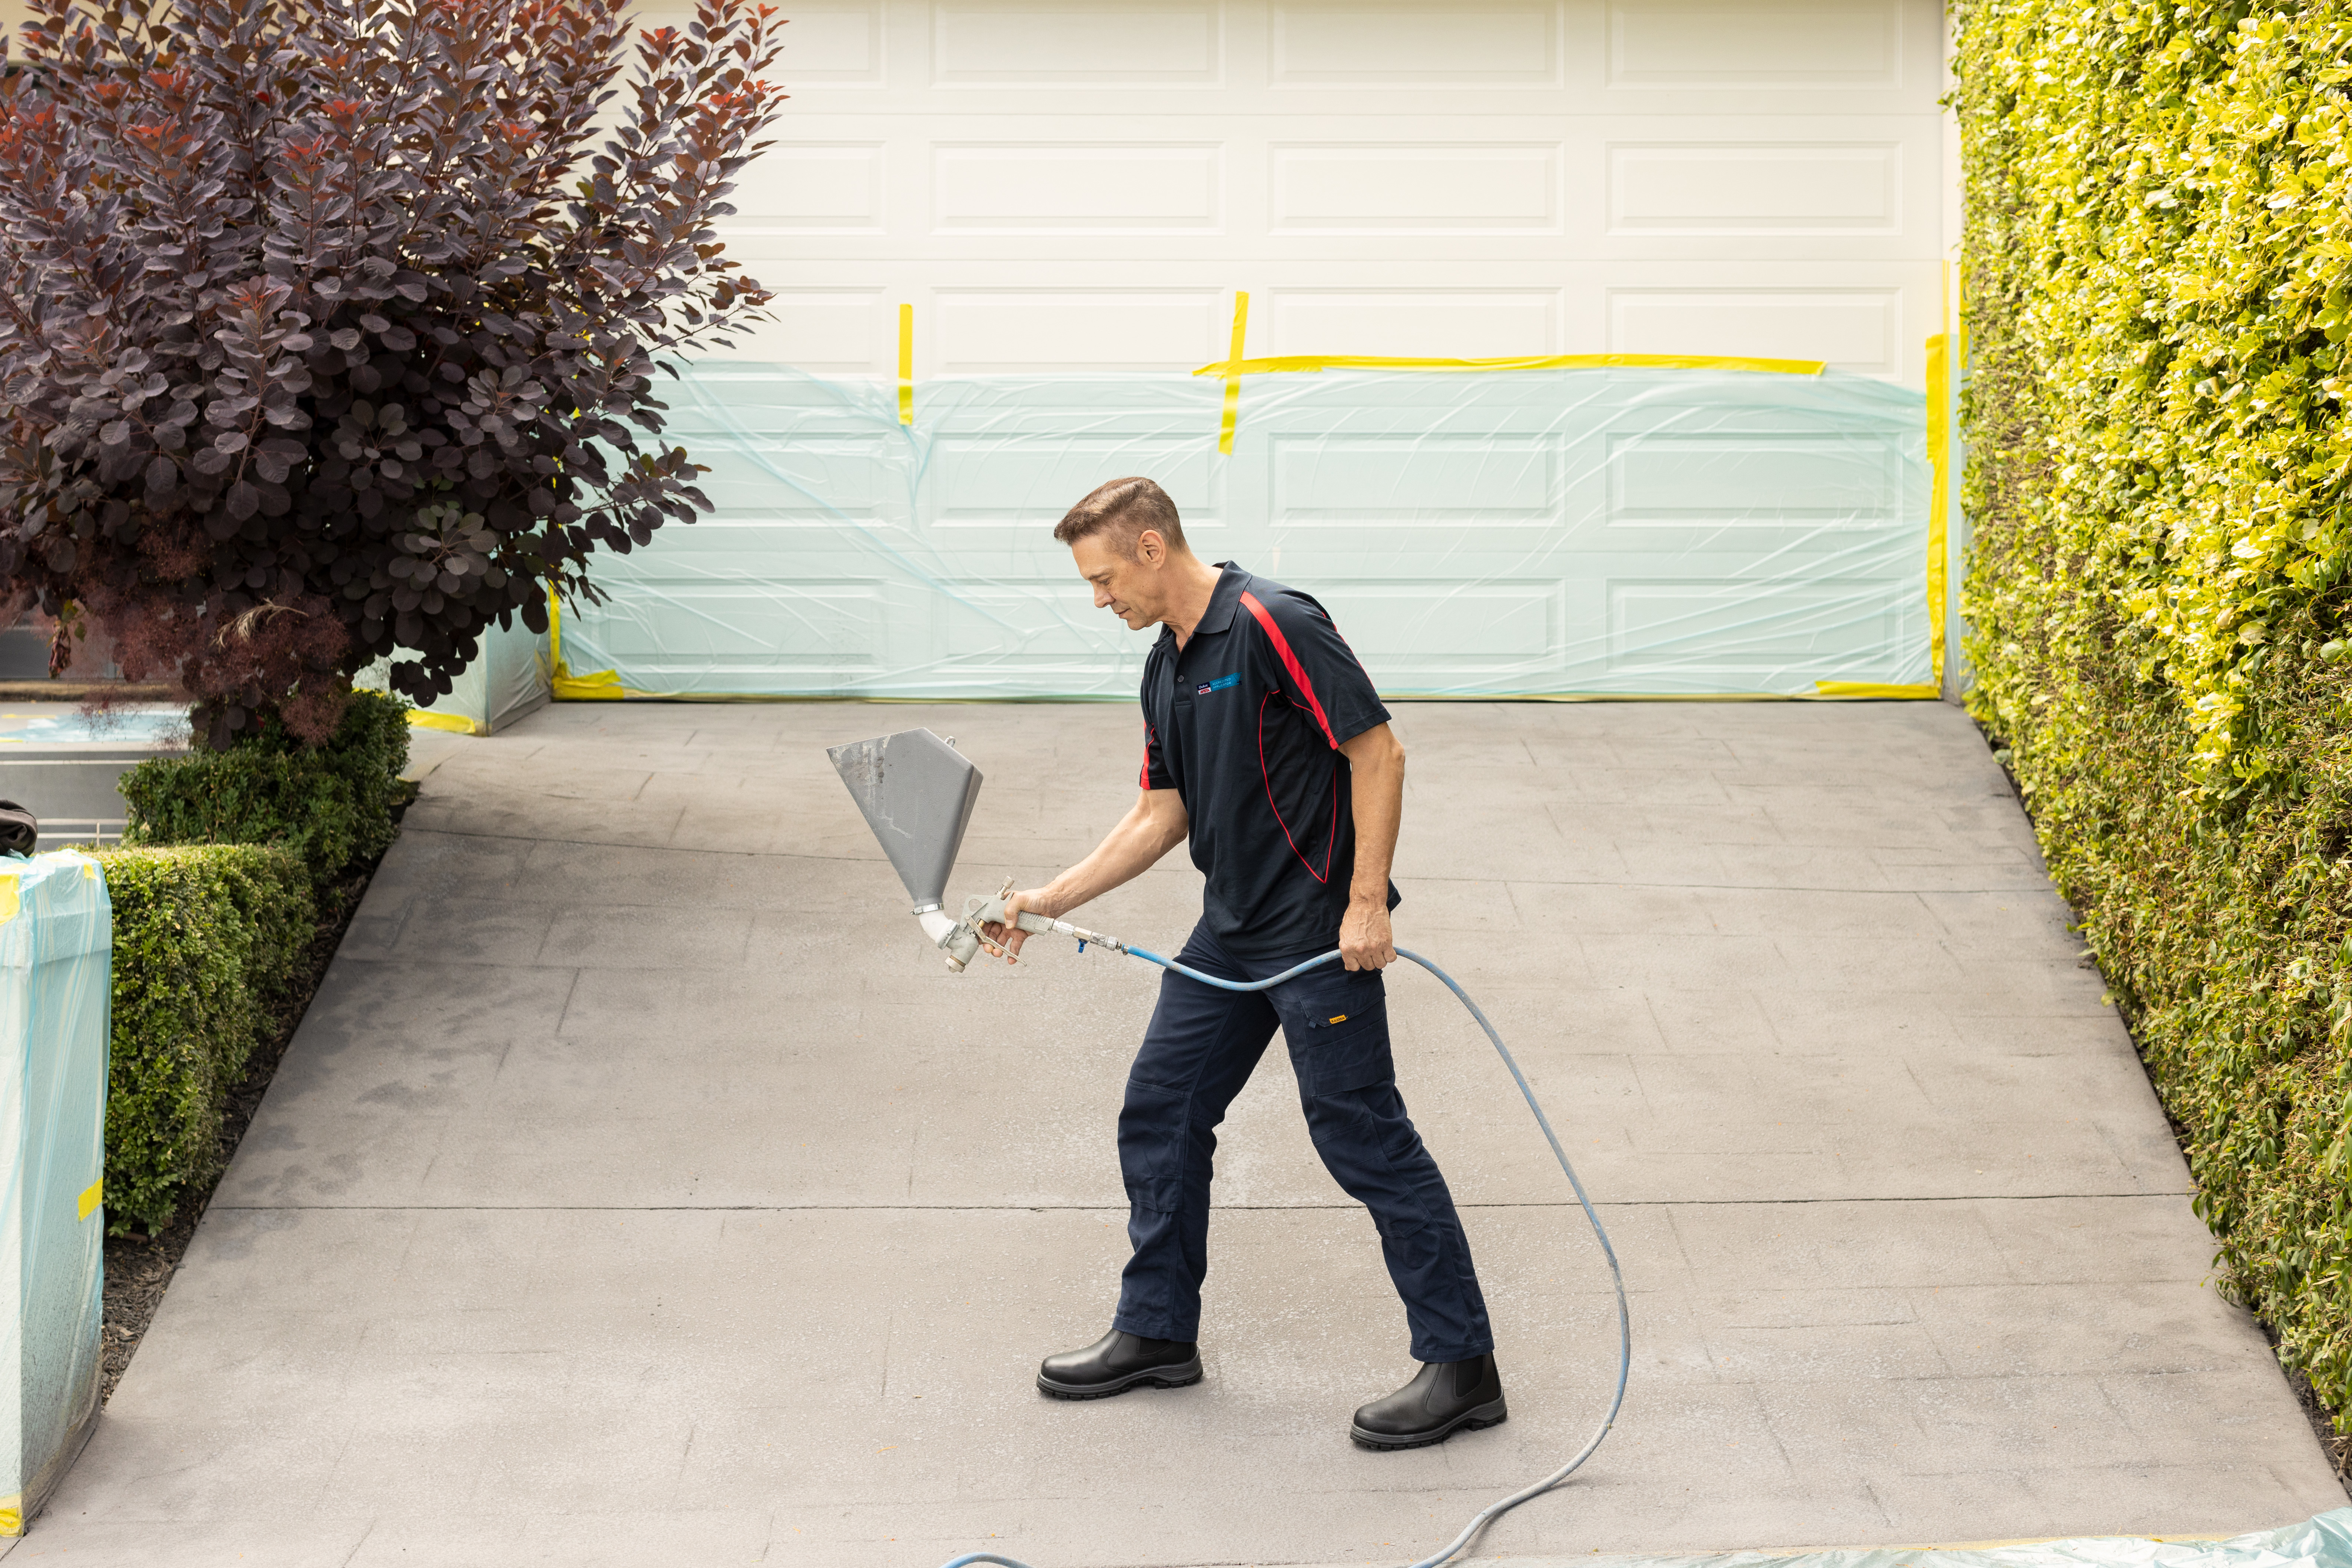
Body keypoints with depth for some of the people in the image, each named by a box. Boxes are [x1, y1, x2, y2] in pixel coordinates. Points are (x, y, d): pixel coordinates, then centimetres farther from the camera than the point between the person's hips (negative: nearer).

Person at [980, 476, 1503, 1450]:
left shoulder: (1273, 626, -17)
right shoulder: (1166, 670, 12)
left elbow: (1377, 753, -19)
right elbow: (1162, 815, 17)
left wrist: (1366, 901, -22)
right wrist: (1052, 900, 11)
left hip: (1320, 932, -9)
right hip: (1230, 935, 9)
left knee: (1365, 1140, -5)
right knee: (1160, 1113, 12)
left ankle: (1462, 1366, 3)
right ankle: (1158, 1332, 26)